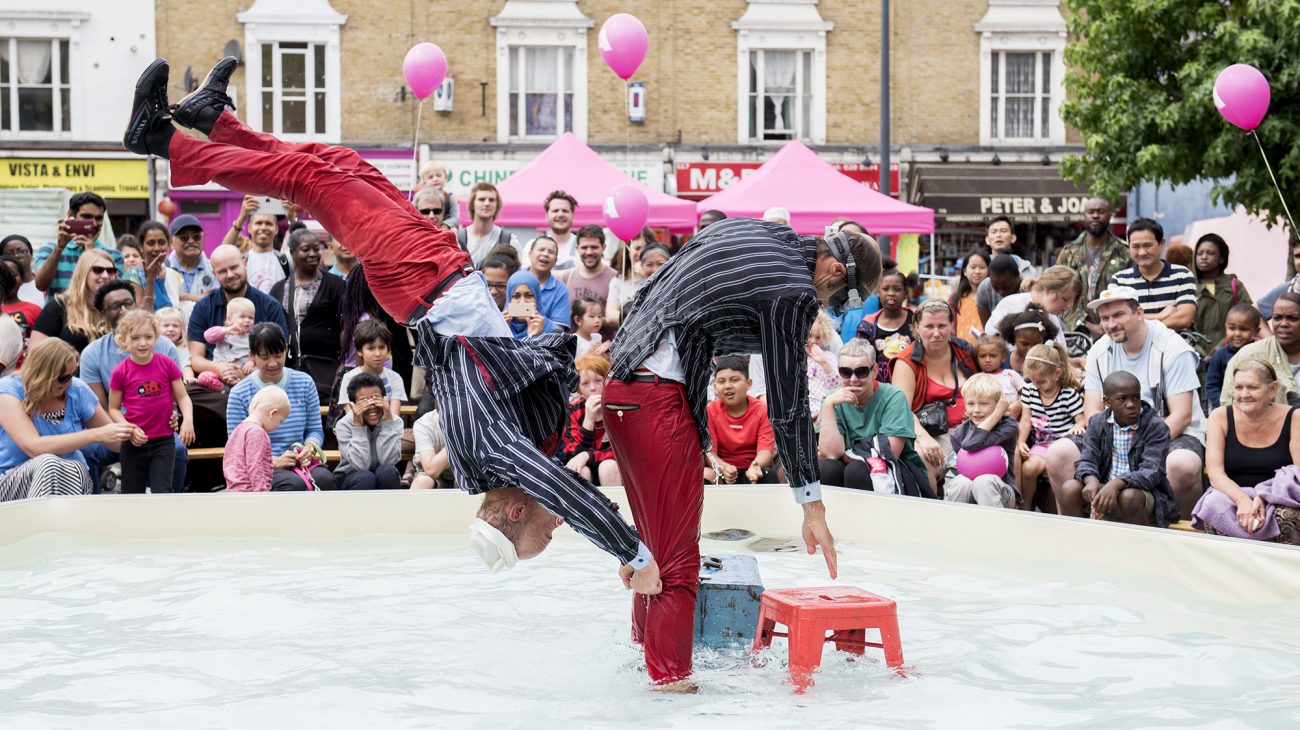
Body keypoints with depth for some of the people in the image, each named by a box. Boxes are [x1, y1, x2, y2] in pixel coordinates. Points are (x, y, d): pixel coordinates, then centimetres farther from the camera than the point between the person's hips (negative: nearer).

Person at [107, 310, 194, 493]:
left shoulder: (167, 365, -4)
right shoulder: (121, 372, -6)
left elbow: (183, 397, 1)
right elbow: (114, 408, 1)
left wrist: (188, 419, -17)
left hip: (163, 441, 0)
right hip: (134, 443, 0)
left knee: (162, 491, -7)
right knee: (132, 494, 10)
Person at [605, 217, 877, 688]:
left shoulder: (743, 228, 14)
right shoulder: (794, 294, -11)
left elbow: (648, 292, 20)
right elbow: (788, 405, -9)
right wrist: (813, 507, -4)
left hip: (622, 385, 10)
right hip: (661, 399, -10)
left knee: (654, 538, 21)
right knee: (677, 558, -5)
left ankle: (646, 646, 32)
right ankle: (669, 677, -2)